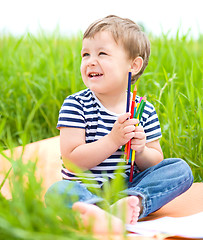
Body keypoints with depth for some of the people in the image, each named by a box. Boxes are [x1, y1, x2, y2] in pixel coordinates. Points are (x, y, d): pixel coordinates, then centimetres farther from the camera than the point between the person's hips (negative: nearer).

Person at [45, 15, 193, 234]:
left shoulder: (144, 111, 3)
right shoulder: (75, 105, -5)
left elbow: (156, 163, 10)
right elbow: (71, 161, -13)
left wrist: (140, 151, -14)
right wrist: (113, 140, -23)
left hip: (128, 187, 3)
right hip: (86, 189, -3)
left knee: (181, 168, -14)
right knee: (58, 190, -32)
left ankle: (132, 202, -40)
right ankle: (104, 216, -62)